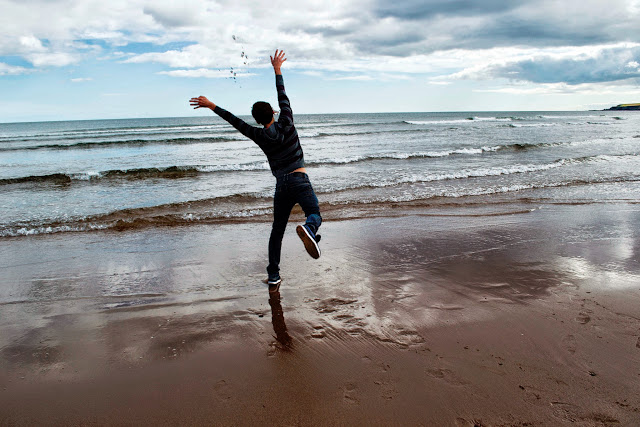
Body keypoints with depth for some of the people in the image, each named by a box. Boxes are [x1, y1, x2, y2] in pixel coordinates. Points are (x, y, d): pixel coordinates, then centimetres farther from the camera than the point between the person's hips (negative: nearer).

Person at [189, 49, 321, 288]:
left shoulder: (259, 136, 3)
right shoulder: (286, 124, 1)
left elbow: (236, 122, 11)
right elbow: (283, 98, 12)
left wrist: (211, 106, 21)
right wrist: (278, 70, 22)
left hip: (281, 185, 2)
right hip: (300, 181, -2)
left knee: (277, 230, 10)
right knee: (315, 215, -1)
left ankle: (273, 277, 12)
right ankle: (308, 229, -41)